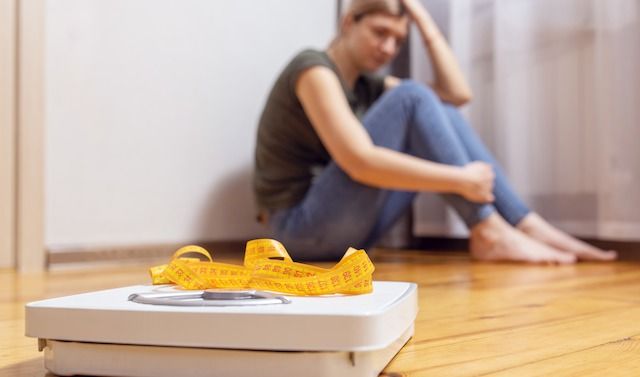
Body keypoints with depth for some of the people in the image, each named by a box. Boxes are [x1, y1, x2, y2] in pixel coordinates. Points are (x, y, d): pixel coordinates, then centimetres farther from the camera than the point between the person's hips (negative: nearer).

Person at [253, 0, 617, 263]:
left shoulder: (367, 86, 14)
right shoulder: (313, 69, -12)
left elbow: (458, 94, 7)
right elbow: (359, 163, -25)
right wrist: (462, 180, -23)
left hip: (343, 228, 8)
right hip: (303, 227, -8)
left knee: (441, 114, 1)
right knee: (411, 98, -17)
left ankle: (527, 225, -6)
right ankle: (490, 232, -18)